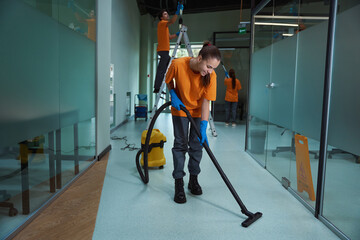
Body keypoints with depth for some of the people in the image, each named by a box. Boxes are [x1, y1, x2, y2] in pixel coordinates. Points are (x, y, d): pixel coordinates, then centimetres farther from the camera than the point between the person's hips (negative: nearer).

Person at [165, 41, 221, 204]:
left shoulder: (211, 76, -24)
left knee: (197, 144, 5)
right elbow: (168, 80, -5)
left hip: (198, 111, 2)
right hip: (180, 108, -1)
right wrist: (173, 95, -20)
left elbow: (206, 102, -21)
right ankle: (179, 184, 6)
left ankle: (193, 179, 23)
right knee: (180, 144, -2)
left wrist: (203, 128, -26)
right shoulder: (178, 64, -28)